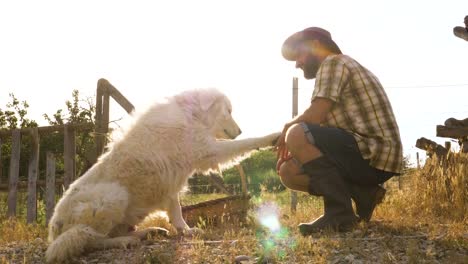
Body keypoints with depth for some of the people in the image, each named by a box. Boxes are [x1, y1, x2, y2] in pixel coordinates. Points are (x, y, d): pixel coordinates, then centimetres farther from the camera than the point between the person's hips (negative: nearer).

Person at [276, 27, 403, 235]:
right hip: (366, 156, 10)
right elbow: (323, 123, 22)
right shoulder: (347, 67, 25)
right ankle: (363, 193, 1)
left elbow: (314, 116, -19)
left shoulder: (333, 63, -6)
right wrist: (293, 149, 8)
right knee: (288, 171, 9)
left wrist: (288, 128, 2)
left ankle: (339, 212, -23)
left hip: (373, 153, -10)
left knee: (297, 134, -25)